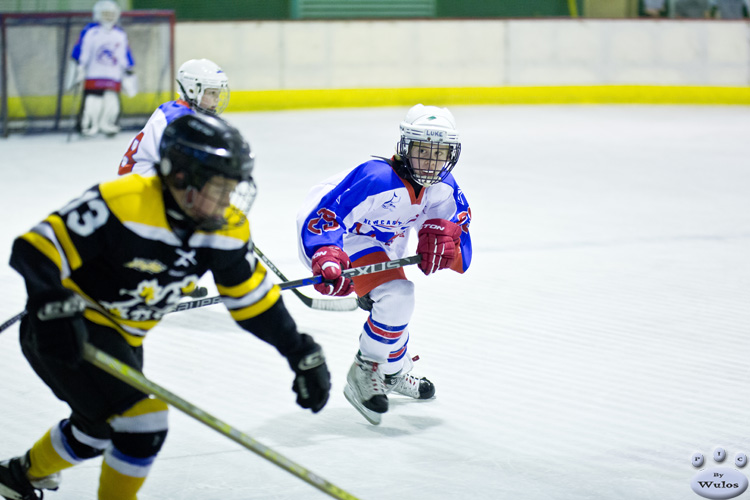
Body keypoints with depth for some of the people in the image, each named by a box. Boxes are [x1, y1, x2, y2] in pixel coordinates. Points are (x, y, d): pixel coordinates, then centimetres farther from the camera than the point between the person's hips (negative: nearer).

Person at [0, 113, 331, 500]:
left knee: (98, 428, 27)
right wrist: (53, 306, -45)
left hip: (122, 337, 9)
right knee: (143, 421, -21)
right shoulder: (121, 203, -30)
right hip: (65, 331, -9)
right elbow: (34, 251, -29)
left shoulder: (226, 229, -8)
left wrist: (303, 354, -1)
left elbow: (254, 298, 3)